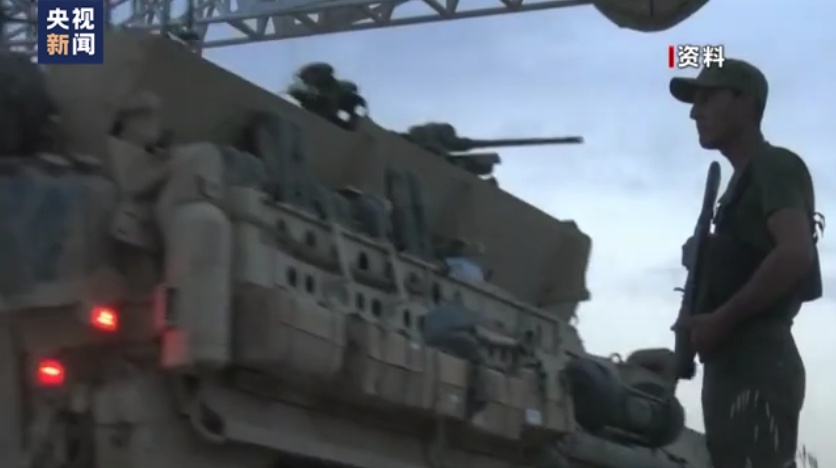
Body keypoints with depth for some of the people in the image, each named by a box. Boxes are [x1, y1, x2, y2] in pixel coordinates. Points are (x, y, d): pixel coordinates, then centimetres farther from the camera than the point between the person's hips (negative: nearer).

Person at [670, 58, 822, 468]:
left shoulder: (774, 166, -2)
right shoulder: (746, 182, 26)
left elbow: (795, 254, -18)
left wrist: (719, 319, -14)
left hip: (756, 366, -10)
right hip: (735, 366, 10)